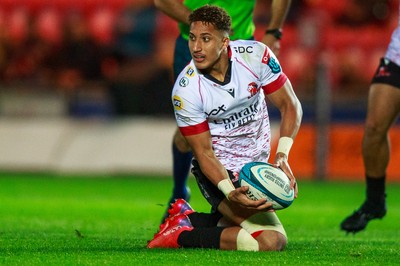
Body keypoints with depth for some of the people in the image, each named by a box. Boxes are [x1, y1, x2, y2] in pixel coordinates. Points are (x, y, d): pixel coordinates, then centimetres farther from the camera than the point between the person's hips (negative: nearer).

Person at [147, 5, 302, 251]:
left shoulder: (256, 55, -16)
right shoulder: (185, 90, -23)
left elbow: (290, 105, -8)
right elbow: (204, 152, -17)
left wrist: (282, 155, -24)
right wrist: (230, 192, -35)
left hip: (257, 164, 6)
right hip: (218, 169, -6)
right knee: (271, 240, -22)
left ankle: (187, 219, 23)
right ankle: (182, 234, -8)